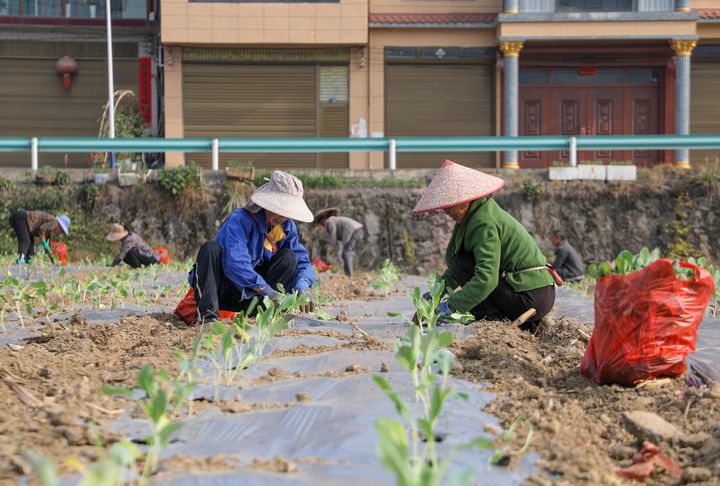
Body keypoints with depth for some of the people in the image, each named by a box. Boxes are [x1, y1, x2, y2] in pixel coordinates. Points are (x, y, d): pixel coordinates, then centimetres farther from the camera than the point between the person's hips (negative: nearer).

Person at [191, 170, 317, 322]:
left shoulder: (287, 226, -1)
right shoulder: (239, 221, -22)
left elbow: (302, 260, -4)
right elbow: (235, 263, -36)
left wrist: (303, 286, -27)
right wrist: (269, 292, -41)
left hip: (248, 295, 5)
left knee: (289, 257, -10)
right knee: (211, 248, -32)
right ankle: (208, 314, -38)